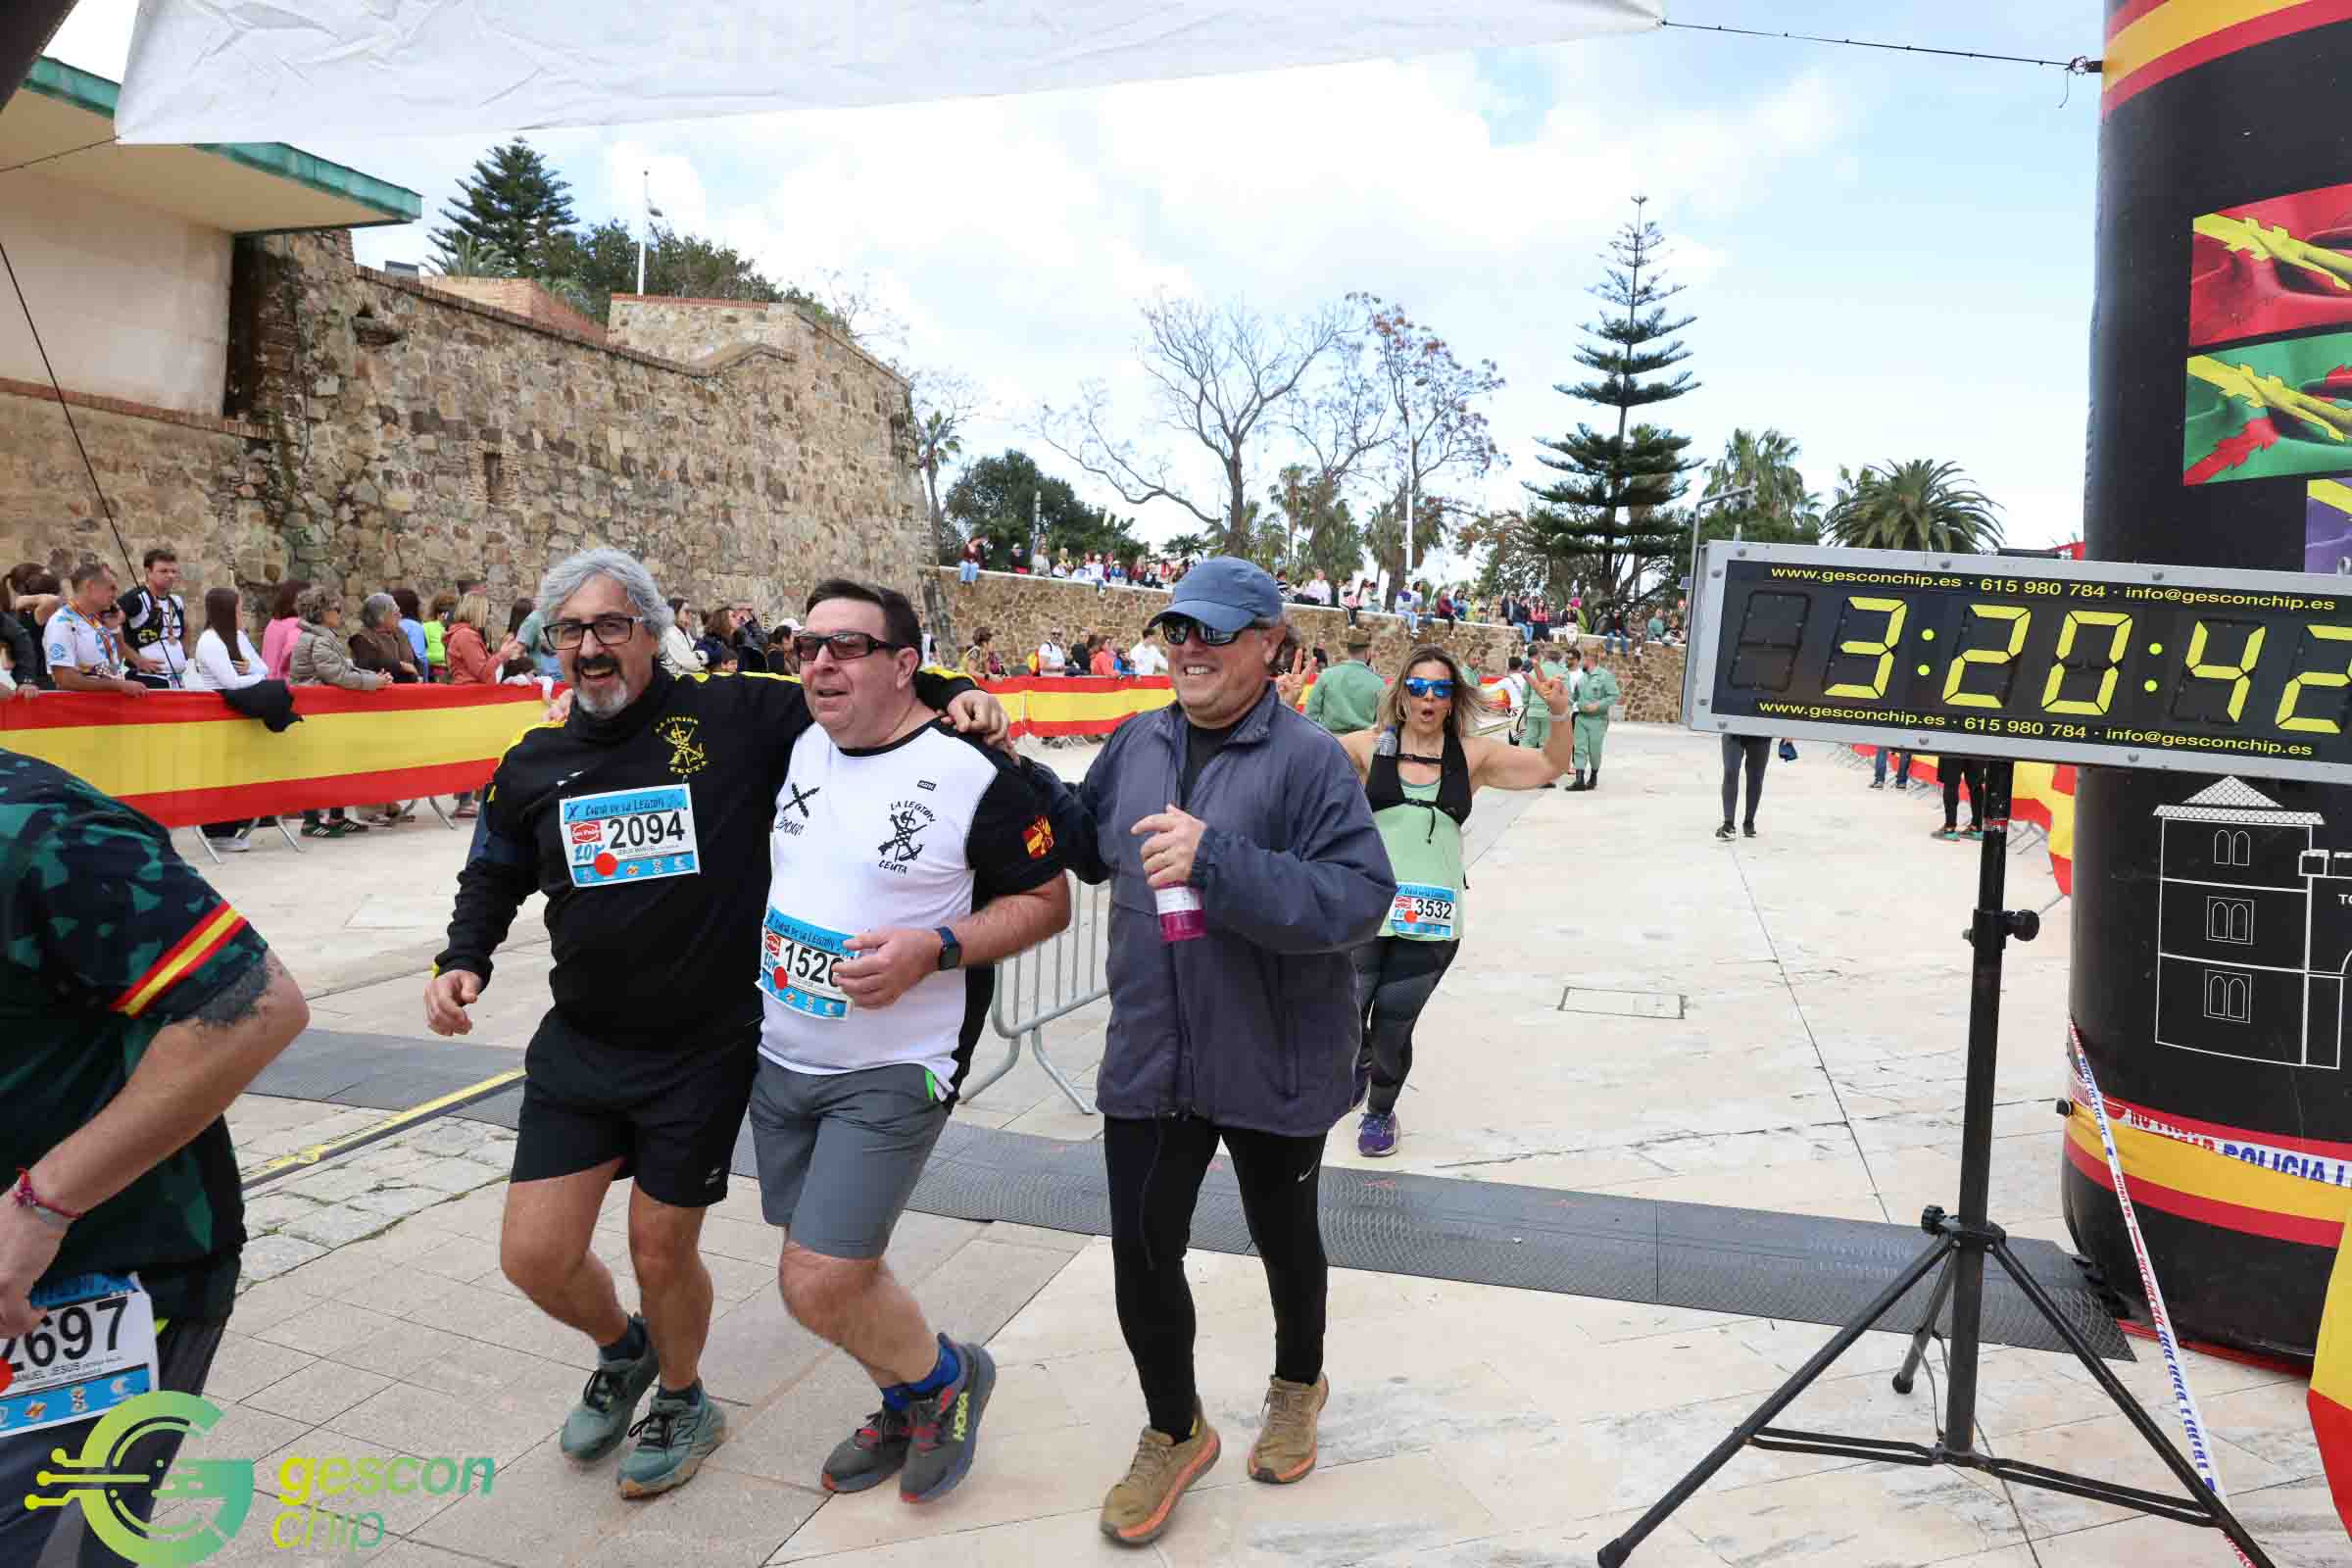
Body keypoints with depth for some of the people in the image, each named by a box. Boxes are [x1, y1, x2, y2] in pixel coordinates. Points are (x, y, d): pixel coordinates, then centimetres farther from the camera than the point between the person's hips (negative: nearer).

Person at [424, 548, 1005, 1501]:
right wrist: (463, 960, 2)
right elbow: (495, 876, 18)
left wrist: (953, 697, -20)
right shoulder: (535, 765, 2)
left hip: (706, 1048, -4)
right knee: (535, 1257, 6)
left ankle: (682, 1401, 41)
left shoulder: (736, 719, -12)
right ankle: (623, 1350, 41)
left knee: (662, 1250, 9)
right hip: (579, 1045, 4)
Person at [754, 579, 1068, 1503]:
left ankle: (947, 1378, 20)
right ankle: (905, 1411, 42)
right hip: (779, 1055, 7)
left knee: (817, 1285, -10)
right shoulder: (801, 747, 2)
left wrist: (933, 949, -23)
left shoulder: (970, 771, -17)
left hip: (892, 1074, -7)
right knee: (824, 1271, 16)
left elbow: (1047, 900, -11)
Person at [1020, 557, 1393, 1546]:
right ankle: (1173, 1433, 34)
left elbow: (1359, 899, -26)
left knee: (1284, 1236, 20)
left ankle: (1297, 1383, 50)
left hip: (1274, 1065, -4)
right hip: (1150, 1056, 4)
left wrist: (1218, 860, -34)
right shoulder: (1137, 744, 1)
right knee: (1141, 1251, 8)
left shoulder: (1307, 758, -16)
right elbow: (1087, 844, 17)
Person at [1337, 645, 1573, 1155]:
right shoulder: (1371, 747, 2)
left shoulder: (1471, 755, 6)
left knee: (1393, 1026, 6)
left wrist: (1559, 714, -9)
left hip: (1432, 917, 1)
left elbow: (1551, 766, 8)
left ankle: (1381, 1109, 37)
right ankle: (1358, 1064, 37)